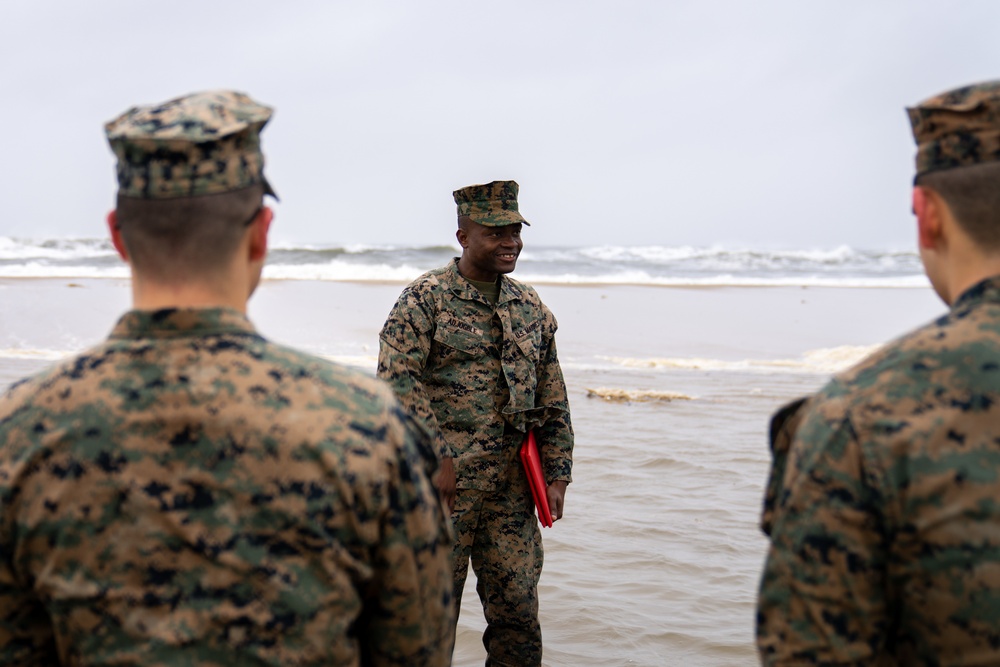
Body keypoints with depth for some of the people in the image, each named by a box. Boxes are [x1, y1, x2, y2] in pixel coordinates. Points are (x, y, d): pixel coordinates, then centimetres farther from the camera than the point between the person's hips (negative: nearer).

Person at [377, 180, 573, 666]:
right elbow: (397, 377, -13)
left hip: (511, 487, 5)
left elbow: (553, 399, 15)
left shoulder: (531, 308, 13)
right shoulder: (425, 297, -4)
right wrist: (436, 455, -18)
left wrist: (557, 473, 9)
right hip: (442, 479, -5)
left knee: (518, 607, 7)